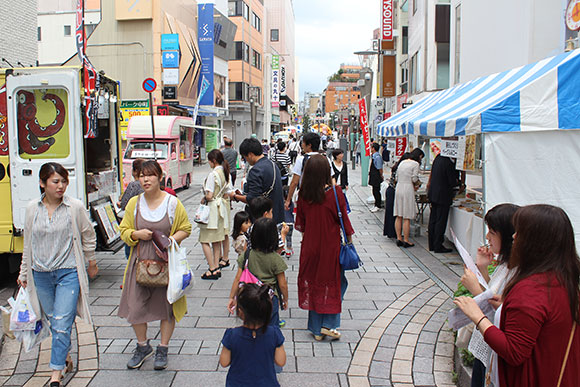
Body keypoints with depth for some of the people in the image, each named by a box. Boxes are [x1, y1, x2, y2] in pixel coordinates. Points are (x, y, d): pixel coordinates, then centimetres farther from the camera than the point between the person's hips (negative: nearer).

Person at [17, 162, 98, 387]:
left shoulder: (75, 207, -8)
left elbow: (88, 237, 5)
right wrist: (24, 273, 16)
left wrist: (91, 263, 15)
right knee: (53, 321, 15)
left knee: (62, 324, -7)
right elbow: (28, 243, 12)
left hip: (68, 273, -4)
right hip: (41, 274, 4)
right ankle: (66, 358, 35)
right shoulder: (32, 209, 2)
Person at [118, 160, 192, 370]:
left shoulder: (172, 203, -4)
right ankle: (143, 347, 28)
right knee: (136, 306, 4)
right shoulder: (134, 203, 3)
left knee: (167, 305, 6)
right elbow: (124, 231, 10)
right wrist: (137, 234, -11)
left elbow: (185, 229, 4)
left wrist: (172, 239, -15)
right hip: (140, 261, 2)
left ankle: (163, 349, 25)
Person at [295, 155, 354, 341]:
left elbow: (300, 223, 4)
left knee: (312, 283, 14)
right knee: (335, 283, 15)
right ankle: (329, 324, 8)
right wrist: (349, 238, 5)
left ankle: (316, 329, 22)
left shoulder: (303, 194, -7)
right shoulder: (335, 192, -16)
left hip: (310, 246, 3)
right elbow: (343, 219, -9)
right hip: (331, 245, -3)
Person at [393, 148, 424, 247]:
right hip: (408, 190, -7)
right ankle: (406, 241, 1)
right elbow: (414, 179, -11)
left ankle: (399, 238, 12)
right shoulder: (415, 164, -5)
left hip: (398, 188, 7)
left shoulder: (402, 163, 15)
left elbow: (397, 177, 15)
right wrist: (417, 184, 11)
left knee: (398, 216, 9)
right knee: (407, 218, -2)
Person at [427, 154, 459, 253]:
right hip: (443, 196, -8)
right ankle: (438, 246, 4)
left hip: (433, 194, 8)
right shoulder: (449, 163, -19)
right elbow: (452, 182, -16)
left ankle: (432, 245, 20)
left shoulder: (438, 158, 4)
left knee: (433, 220, 12)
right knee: (441, 221, 0)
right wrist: (457, 181, 3)